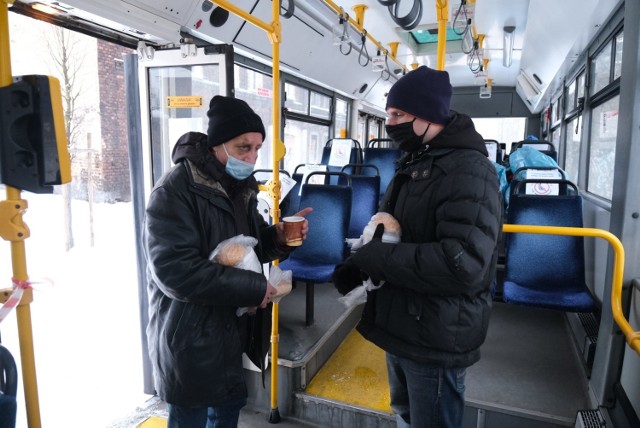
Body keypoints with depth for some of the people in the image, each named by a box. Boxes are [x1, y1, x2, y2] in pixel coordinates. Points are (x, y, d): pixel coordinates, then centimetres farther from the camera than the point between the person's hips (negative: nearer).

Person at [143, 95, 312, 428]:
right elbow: (176, 271, -29)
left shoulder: (239, 186, 6)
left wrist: (279, 238, -9)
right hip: (190, 340, -7)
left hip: (230, 332, 8)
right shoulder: (174, 191, -21)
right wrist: (254, 287, -25)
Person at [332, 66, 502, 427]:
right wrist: (357, 262, -4)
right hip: (402, 325, 9)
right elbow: (389, 229, 16)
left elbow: (462, 264, -32)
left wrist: (374, 258, -24)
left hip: (436, 338, -9)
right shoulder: (415, 162, 11)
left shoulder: (469, 169, -20)